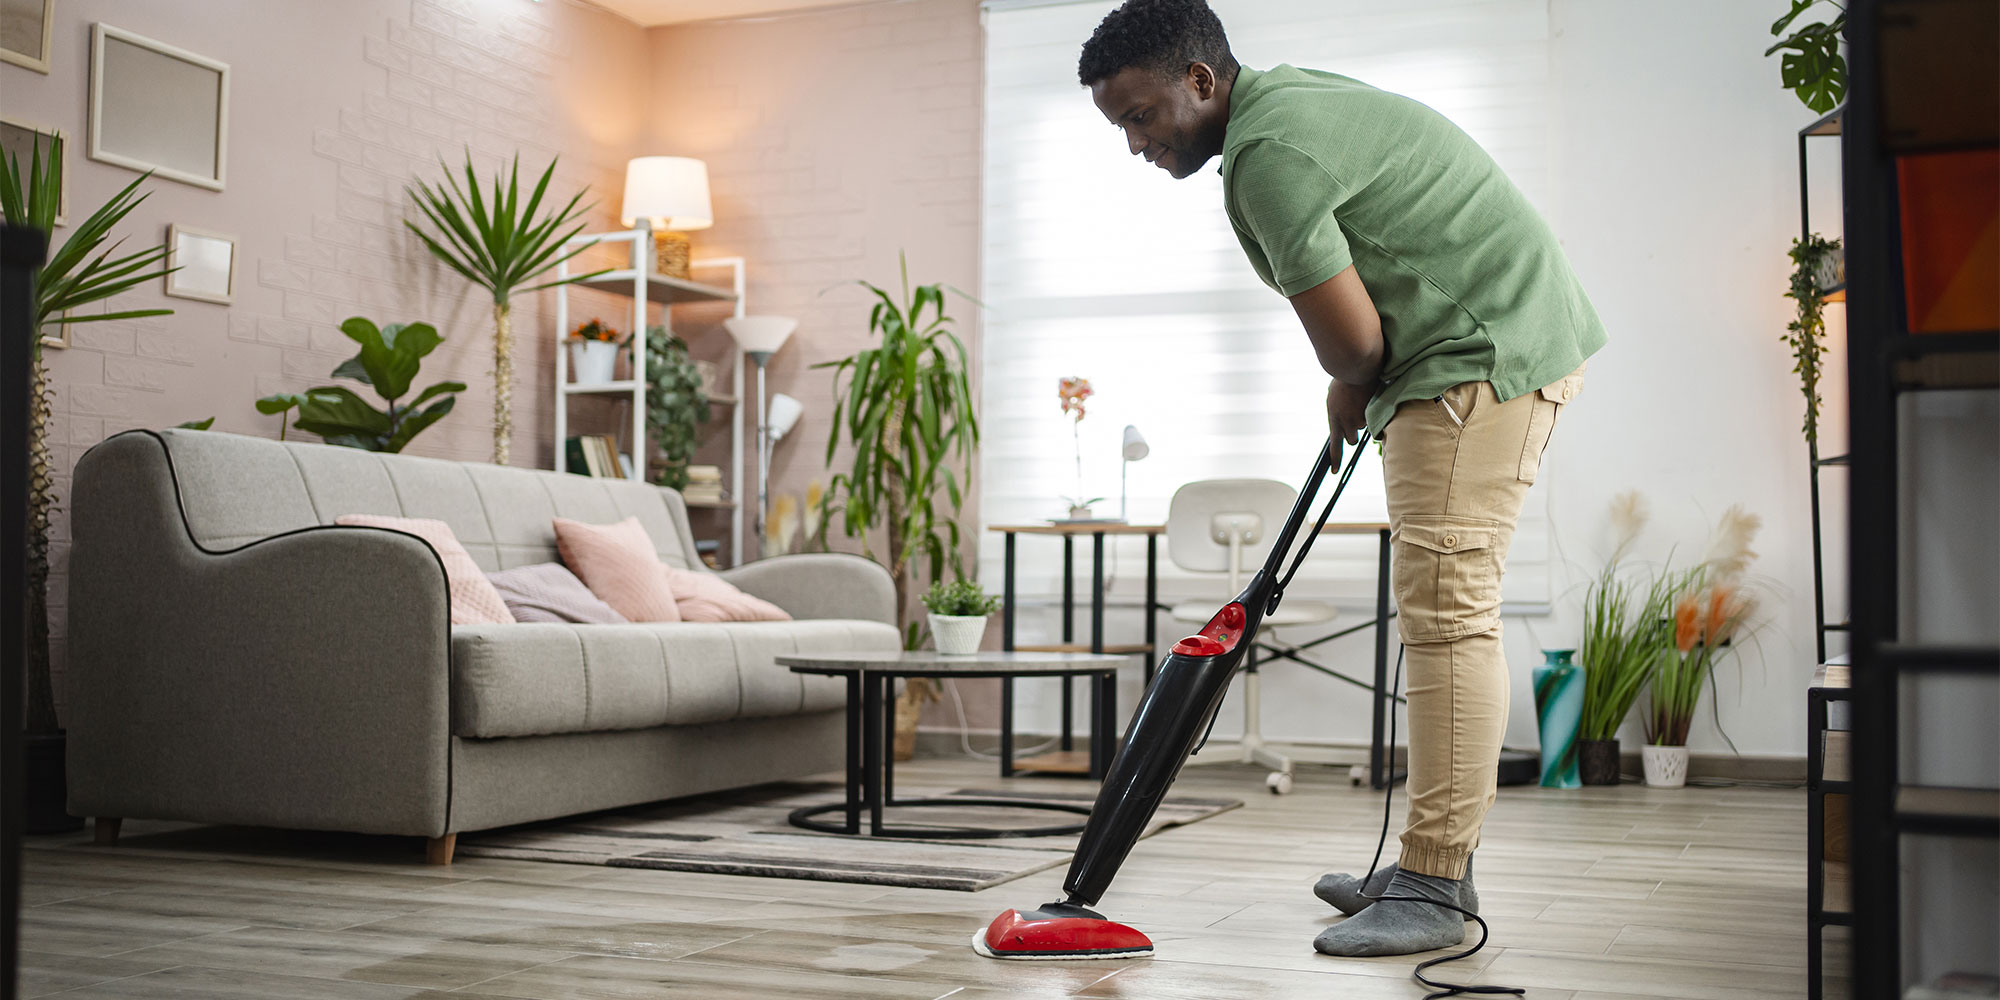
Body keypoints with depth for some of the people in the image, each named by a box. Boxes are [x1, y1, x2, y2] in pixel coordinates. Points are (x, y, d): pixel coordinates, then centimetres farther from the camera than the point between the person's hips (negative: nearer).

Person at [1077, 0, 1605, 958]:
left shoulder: (1268, 155, -19)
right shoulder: (1286, 95, 15)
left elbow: (1352, 340, -17)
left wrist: (1352, 392, 4)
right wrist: (1359, 393, 16)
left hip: (1486, 350, -11)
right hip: (1510, 339, 11)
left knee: (1447, 610, -13)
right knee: (1444, 610, 10)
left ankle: (1431, 890, -11)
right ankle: (1436, 865, 16)